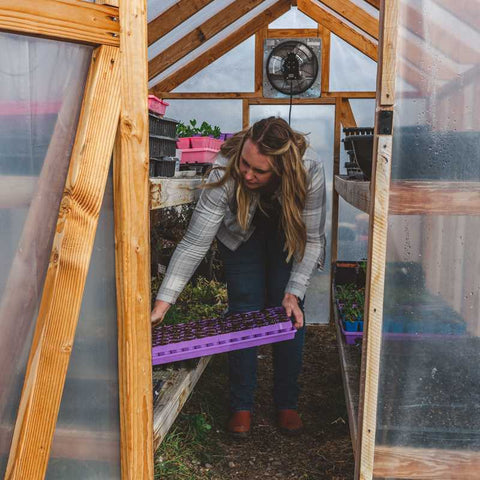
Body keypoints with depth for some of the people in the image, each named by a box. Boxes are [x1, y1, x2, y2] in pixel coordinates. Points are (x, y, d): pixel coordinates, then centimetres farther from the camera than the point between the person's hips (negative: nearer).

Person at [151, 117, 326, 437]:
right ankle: (242, 405, 6)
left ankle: (287, 403, 11)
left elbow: (312, 239, -24)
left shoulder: (310, 175, -36)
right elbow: (194, 244, -36)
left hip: (288, 236, 1)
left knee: (290, 314, -7)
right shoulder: (225, 175, -38)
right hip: (242, 235, 0)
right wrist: (162, 303, -40)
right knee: (244, 310, -9)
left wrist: (294, 293, -32)